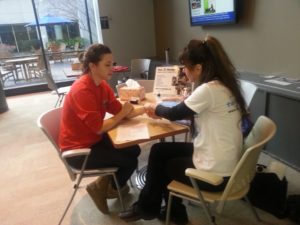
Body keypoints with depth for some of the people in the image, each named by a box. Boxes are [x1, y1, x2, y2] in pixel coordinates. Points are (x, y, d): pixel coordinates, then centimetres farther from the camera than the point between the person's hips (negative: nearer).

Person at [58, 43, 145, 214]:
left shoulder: (102, 85, 0)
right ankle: (105, 188, 17)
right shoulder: (81, 91, -27)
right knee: (130, 161, -9)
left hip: (95, 140, 9)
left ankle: (107, 183, 22)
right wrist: (122, 114, -13)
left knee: (134, 150, 6)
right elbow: (99, 128, -27)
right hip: (78, 149, -9)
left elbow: (120, 110, -1)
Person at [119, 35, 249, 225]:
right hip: (226, 164, 8)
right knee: (159, 151, 13)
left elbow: (176, 113, -11)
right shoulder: (224, 85, 3)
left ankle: (148, 208, 41)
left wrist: (156, 108, 9)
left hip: (215, 174, -8)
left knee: (161, 164, 15)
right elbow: (187, 111, 13)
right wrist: (161, 111, 6)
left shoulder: (209, 89, -24)